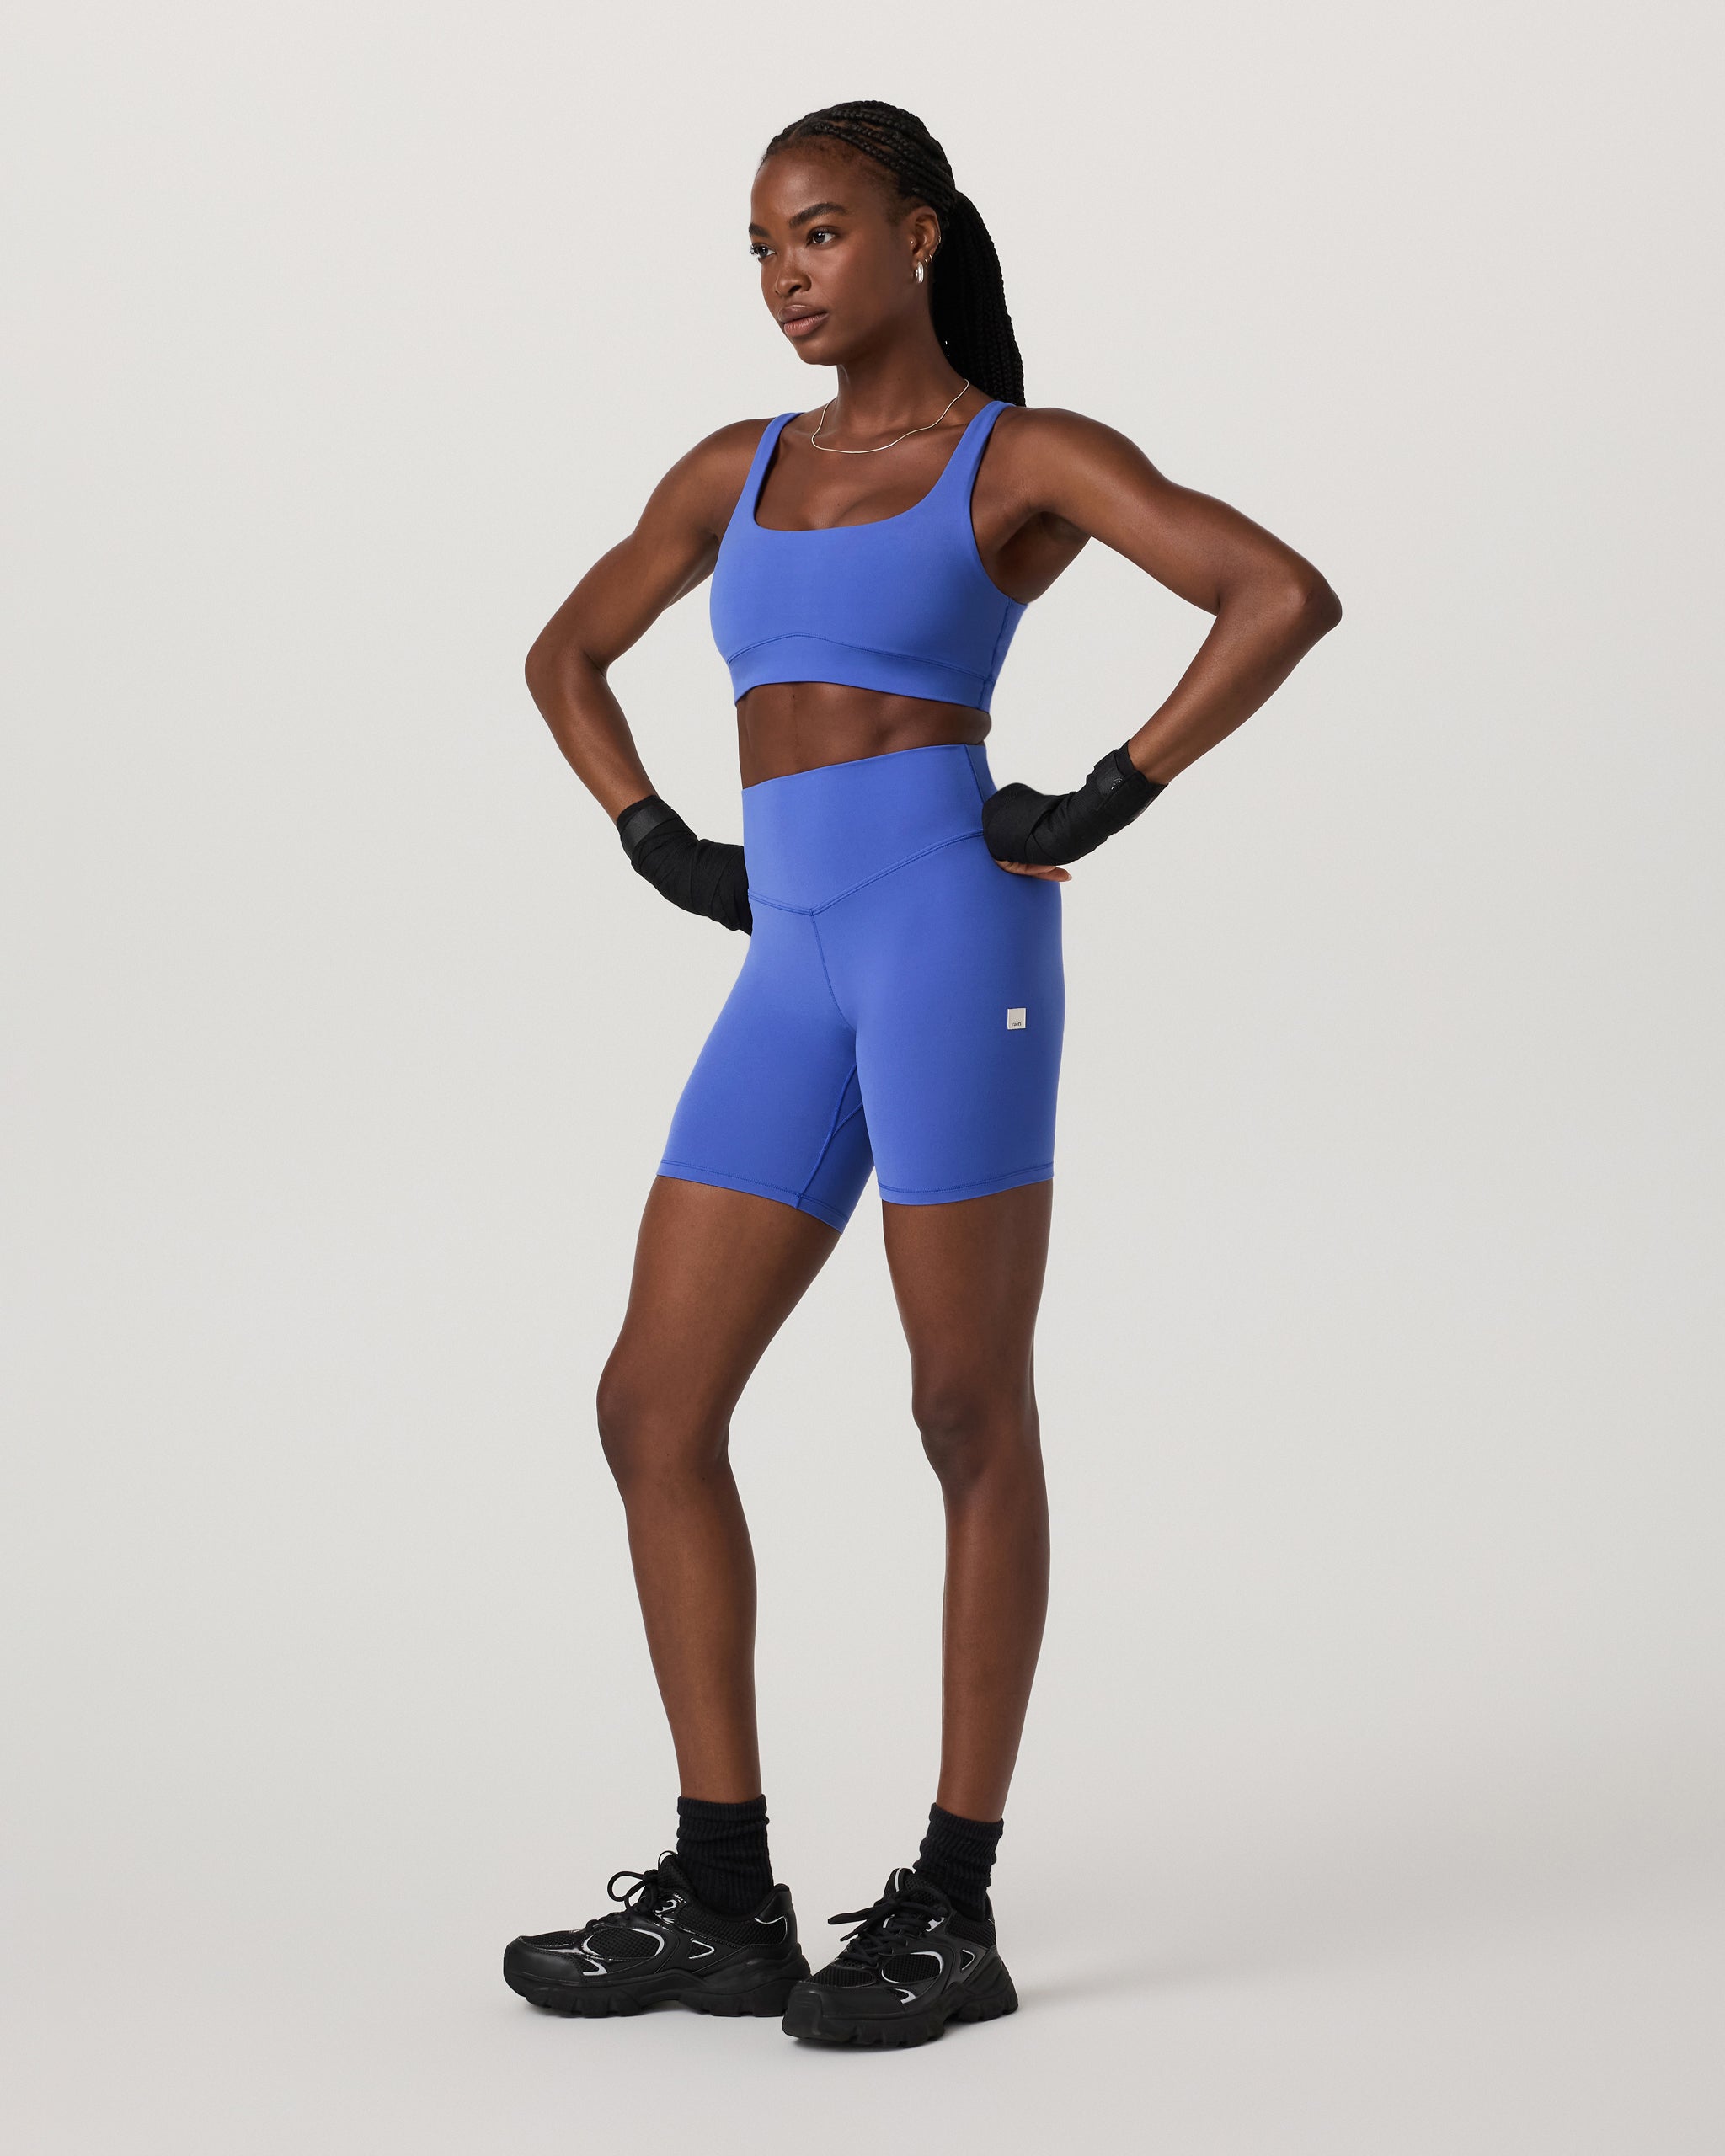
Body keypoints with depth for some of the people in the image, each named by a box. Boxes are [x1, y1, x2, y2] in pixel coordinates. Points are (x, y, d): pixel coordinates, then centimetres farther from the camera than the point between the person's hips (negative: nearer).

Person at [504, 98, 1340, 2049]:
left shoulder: (1030, 457, 2)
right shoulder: (736, 471, 19)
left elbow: (1288, 594, -10)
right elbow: (566, 657, 32)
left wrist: (1106, 801, -10)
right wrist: (661, 847, 16)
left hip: (948, 933, -6)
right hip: (795, 979, 7)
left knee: (969, 1416, -1)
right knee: (652, 1410, 1)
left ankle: (954, 1911, 8)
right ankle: (721, 1899, 8)